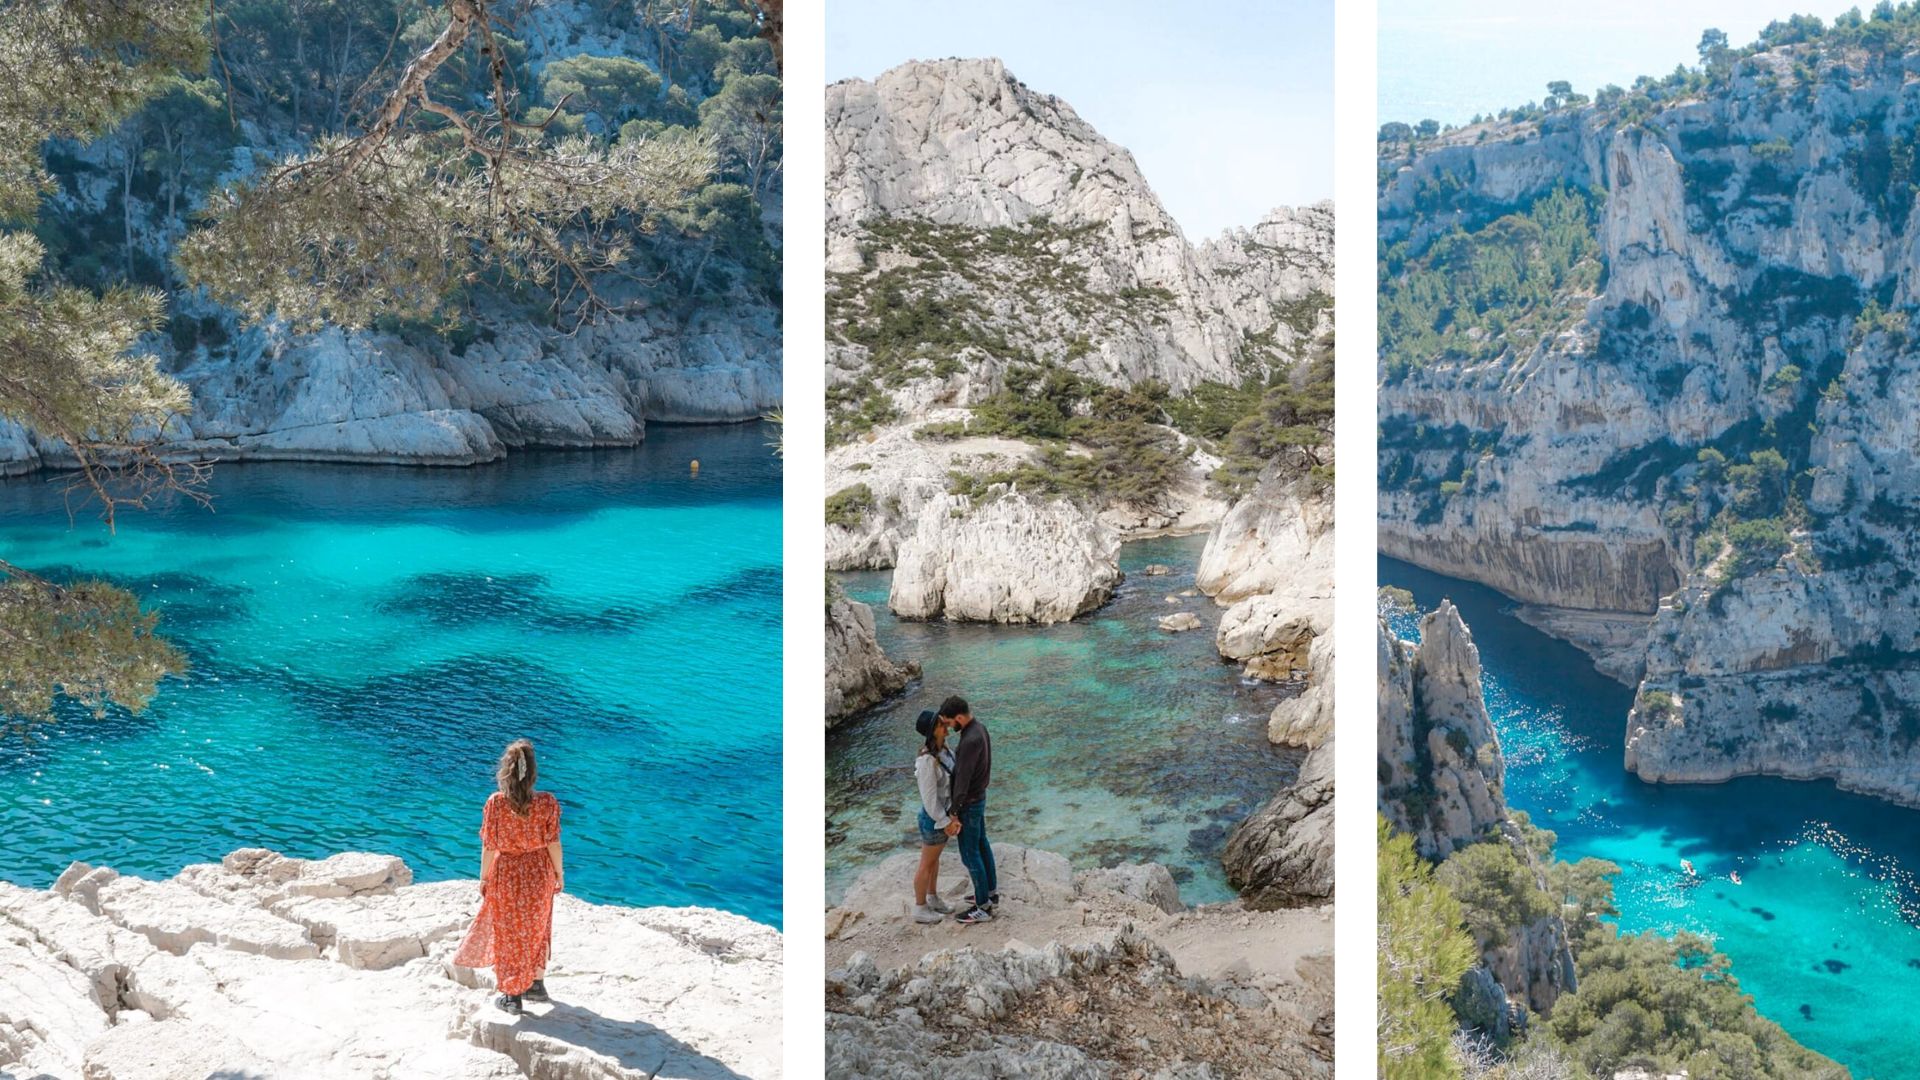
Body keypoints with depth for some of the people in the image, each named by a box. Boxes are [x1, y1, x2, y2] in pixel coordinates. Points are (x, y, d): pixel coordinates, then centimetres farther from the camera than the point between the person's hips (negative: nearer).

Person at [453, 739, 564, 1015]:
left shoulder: (495, 802, -20)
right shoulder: (548, 802, -17)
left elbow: (489, 847, -12)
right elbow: (553, 843, -9)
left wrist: (484, 878, 2)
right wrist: (559, 873, 6)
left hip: (505, 875, -1)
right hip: (539, 875, 1)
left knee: (508, 933, 15)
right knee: (536, 929, 23)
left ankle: (512, 996, 24)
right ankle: (537, 984, 35)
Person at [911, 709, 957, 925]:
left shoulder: (942, 748, -6)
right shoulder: (927, 761, -35)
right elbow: (929, 797, -27)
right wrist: (945, 823, -18)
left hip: (945, 812, 8)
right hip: (934, 819, -8)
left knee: (935, 858, 27)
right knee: (927, 864, 13)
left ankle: (933, 898, 48)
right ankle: (920, 909, 34)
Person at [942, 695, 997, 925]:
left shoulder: (970, 740, -33)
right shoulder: (978, 728, -1)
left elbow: (962, 782, -30)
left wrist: (953, 816, -25)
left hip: (969, 804, -10)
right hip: (979, 797, 10)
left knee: (970, 855, 2)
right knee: (981, 845, 22)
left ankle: (983, 908, 13)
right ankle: (991, 893, 36)